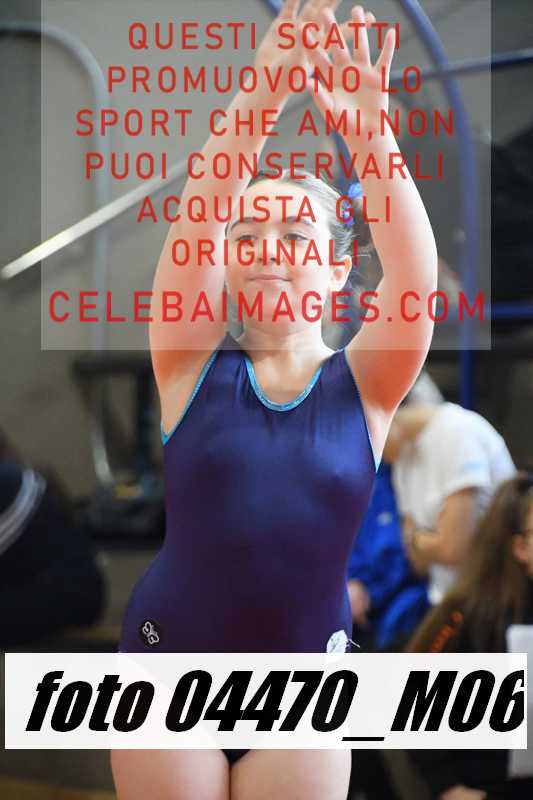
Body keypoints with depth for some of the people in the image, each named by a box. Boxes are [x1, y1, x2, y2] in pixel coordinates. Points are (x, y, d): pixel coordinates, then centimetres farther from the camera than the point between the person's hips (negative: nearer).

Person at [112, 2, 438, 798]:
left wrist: (370, 135, -33)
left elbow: (416, 277, -19)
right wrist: (259, 97, -28)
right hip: (169, 670, 0)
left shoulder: (364, 386, -1)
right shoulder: (194, 368, -1)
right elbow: (191, 228, -15)